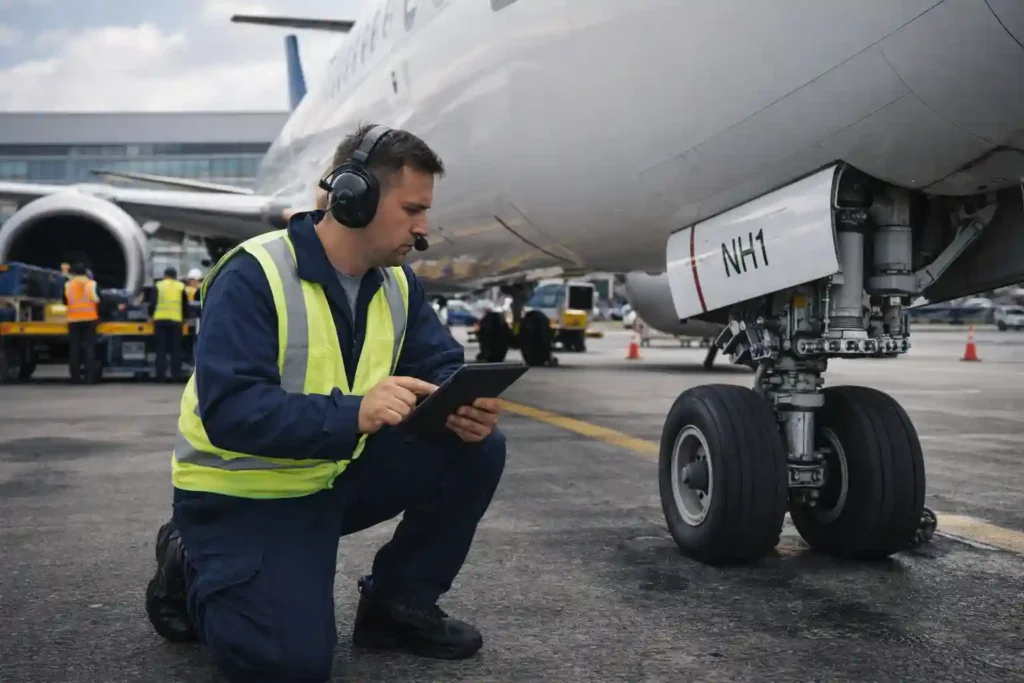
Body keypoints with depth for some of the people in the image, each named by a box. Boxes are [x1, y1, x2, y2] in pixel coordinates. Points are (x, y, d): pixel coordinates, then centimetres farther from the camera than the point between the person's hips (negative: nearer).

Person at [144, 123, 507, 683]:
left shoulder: (397, 282, 0)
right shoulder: (252, 276, -23)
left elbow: (443, 366, -2)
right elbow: (228, 410, -32)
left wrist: (465, 407, -28)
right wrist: (352, 414, -45)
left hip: (340, 473, 7)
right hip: (244, 491, -6)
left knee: (476, 449, -10)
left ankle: (398, 603, 8)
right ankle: (191, 569, 9)